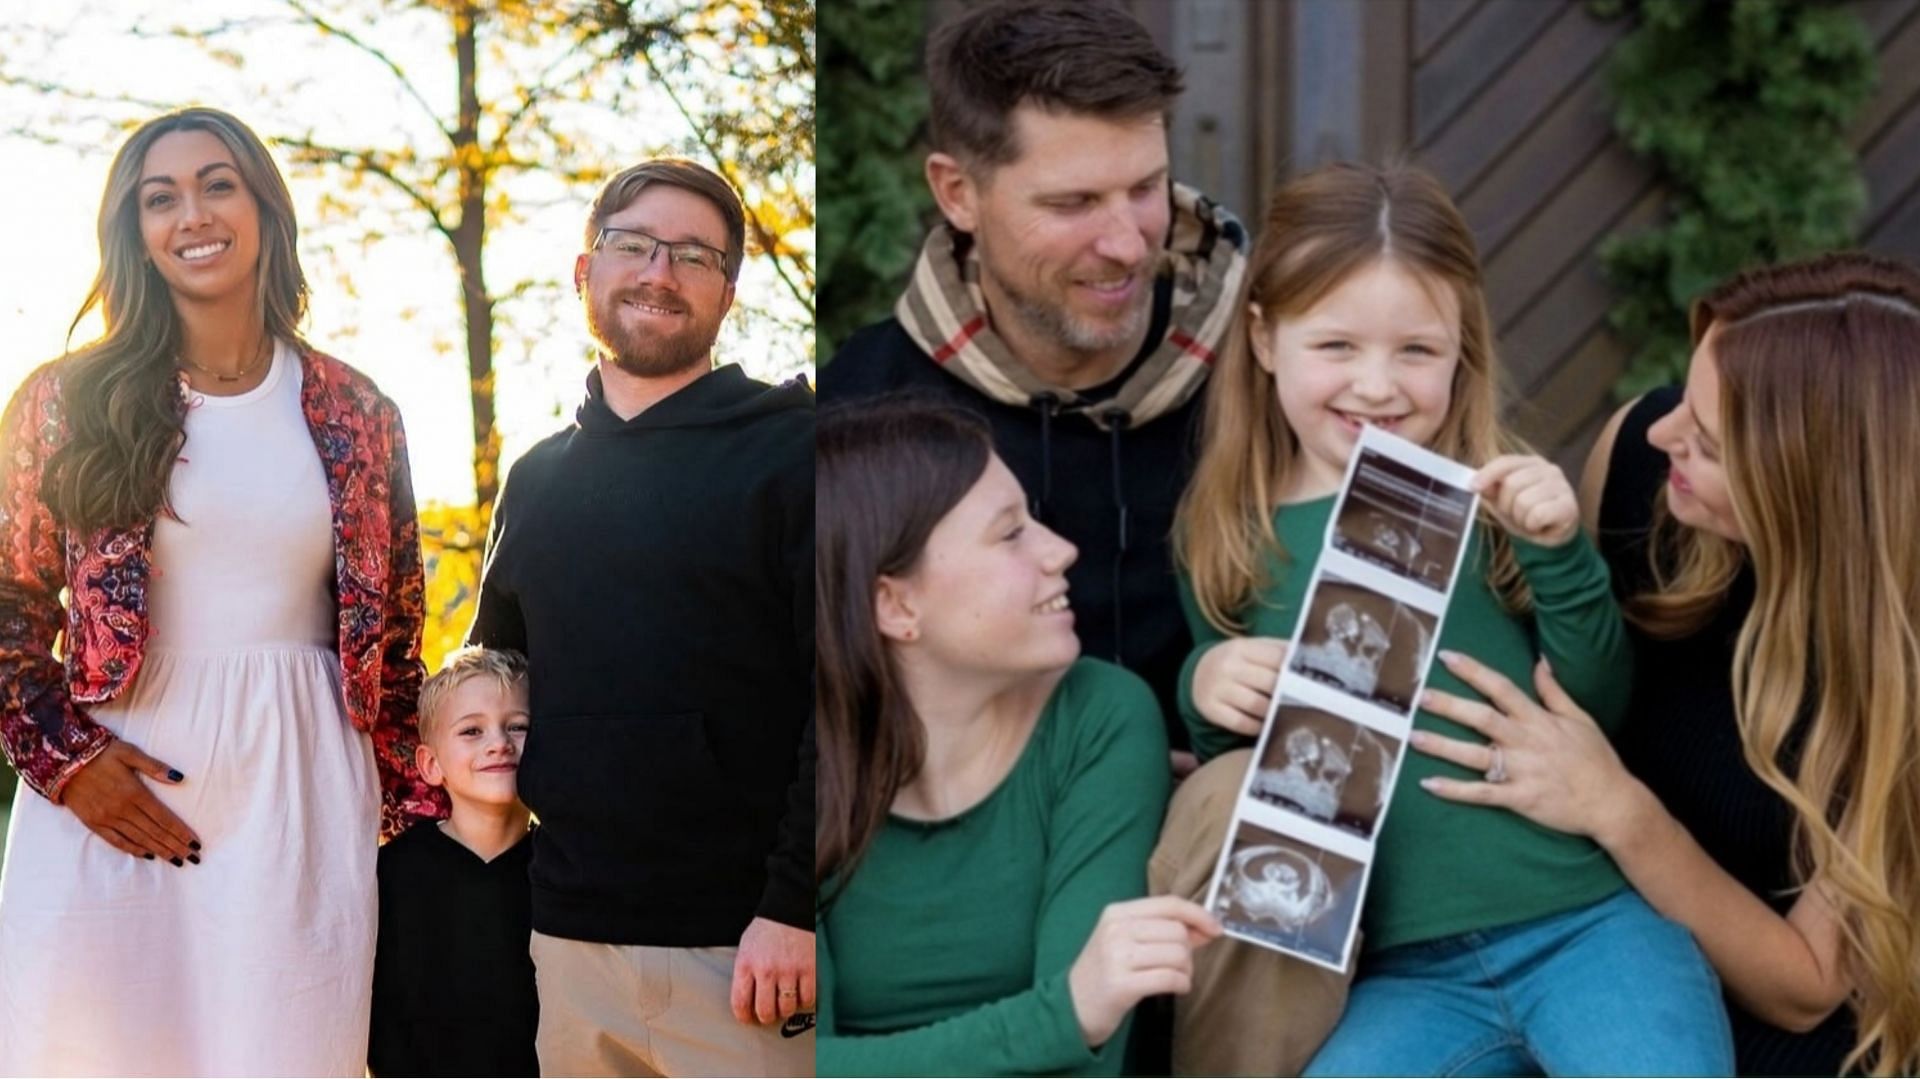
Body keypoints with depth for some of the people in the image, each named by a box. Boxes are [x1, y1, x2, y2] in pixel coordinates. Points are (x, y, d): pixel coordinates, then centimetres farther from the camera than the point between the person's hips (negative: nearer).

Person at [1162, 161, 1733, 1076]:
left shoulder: (1491, 498, 3)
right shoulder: (1230, 540, 7)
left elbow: (1603, 709, 1)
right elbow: (1227, 766, 16)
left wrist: (1560, 552, -13)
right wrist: (1205, 692, -5)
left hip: (1591, 922, -2)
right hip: (1405, 969, 2)